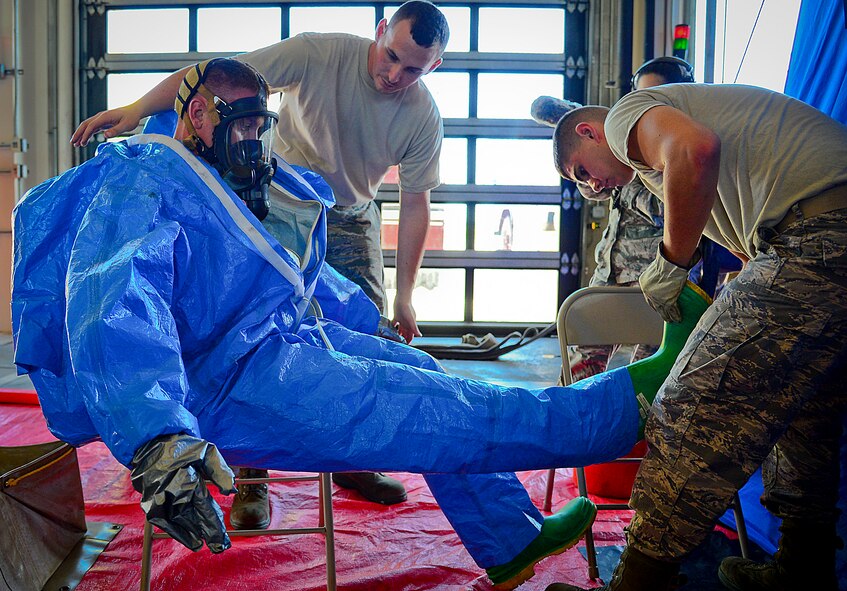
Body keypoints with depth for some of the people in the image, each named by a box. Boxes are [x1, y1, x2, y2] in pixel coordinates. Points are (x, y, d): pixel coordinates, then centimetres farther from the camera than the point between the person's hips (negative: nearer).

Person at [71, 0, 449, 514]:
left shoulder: (424, 117, -15)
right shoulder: (319, 54, -25)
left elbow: (415, 203, -8)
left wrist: (404, 294, -9)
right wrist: (138, 109, -36)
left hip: (351, 221, 3)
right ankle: (252, 478, -2)